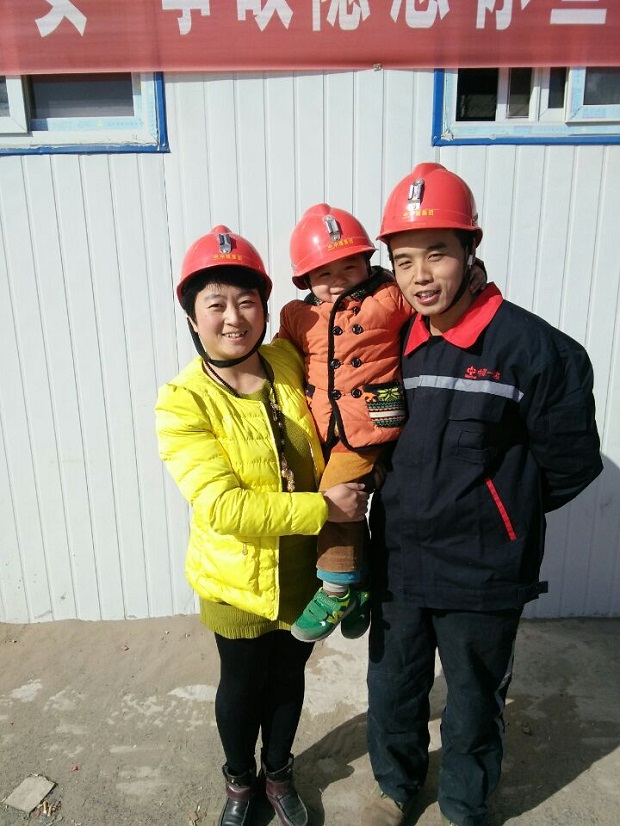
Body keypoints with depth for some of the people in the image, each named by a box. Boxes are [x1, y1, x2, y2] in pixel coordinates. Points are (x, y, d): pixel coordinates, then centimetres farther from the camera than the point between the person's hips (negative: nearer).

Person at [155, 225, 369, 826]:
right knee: (241, 687, 21)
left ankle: (278, 773, 53)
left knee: (288, 679, 24)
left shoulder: (290, 365, -7)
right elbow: (223, 506, -28)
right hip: (238, 581, -3)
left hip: (305, 572, 4)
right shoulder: (182, 403, -20)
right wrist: (323, 509, -27)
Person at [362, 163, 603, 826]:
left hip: (482, 577, -4)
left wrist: (494, 509, -1)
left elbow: (571, 463, -8)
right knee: (391, 690, 23)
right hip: (396, 566, 4)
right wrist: (414, 504, 2)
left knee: (472, 703, 19)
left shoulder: (531, 346, -16)